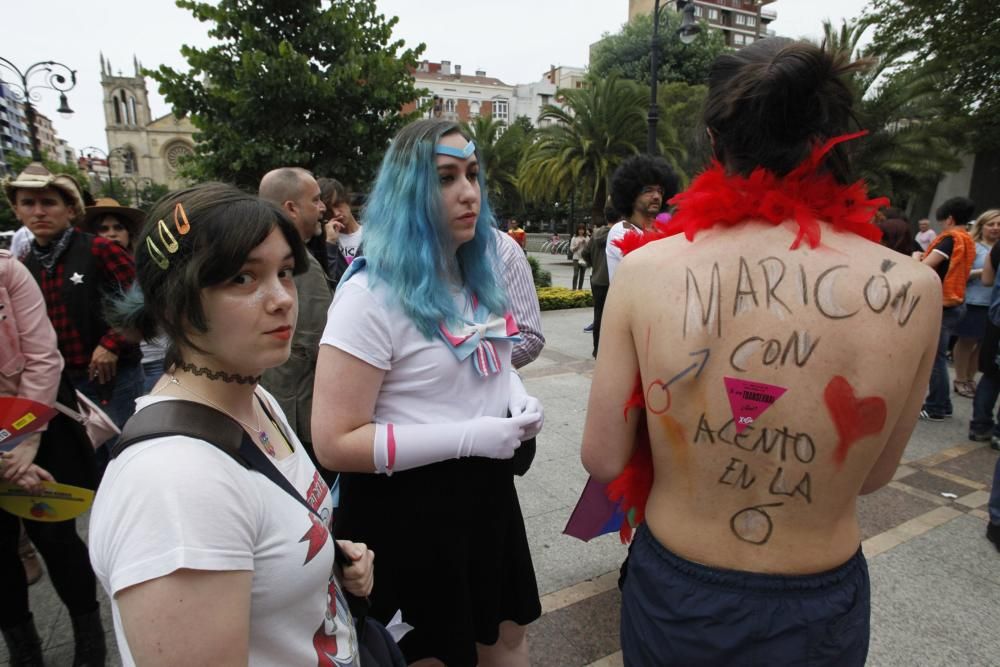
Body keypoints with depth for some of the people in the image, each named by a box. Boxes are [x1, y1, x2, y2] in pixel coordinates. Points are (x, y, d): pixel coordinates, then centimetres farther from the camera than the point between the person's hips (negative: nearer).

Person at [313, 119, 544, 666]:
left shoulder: (478, 276, 5)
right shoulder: (372, 295, -21)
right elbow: (335, 444, -22)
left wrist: (517, 395, -4)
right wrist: (468, 437, -25)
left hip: (488, 489, 7)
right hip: (409, 509, -7)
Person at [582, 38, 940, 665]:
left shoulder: (645, 269, -22)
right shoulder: (912, 288, -17)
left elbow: (604, 460, -13)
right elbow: (874, 473, -2)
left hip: (671, 596, -1)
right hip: (819, 615, 2)